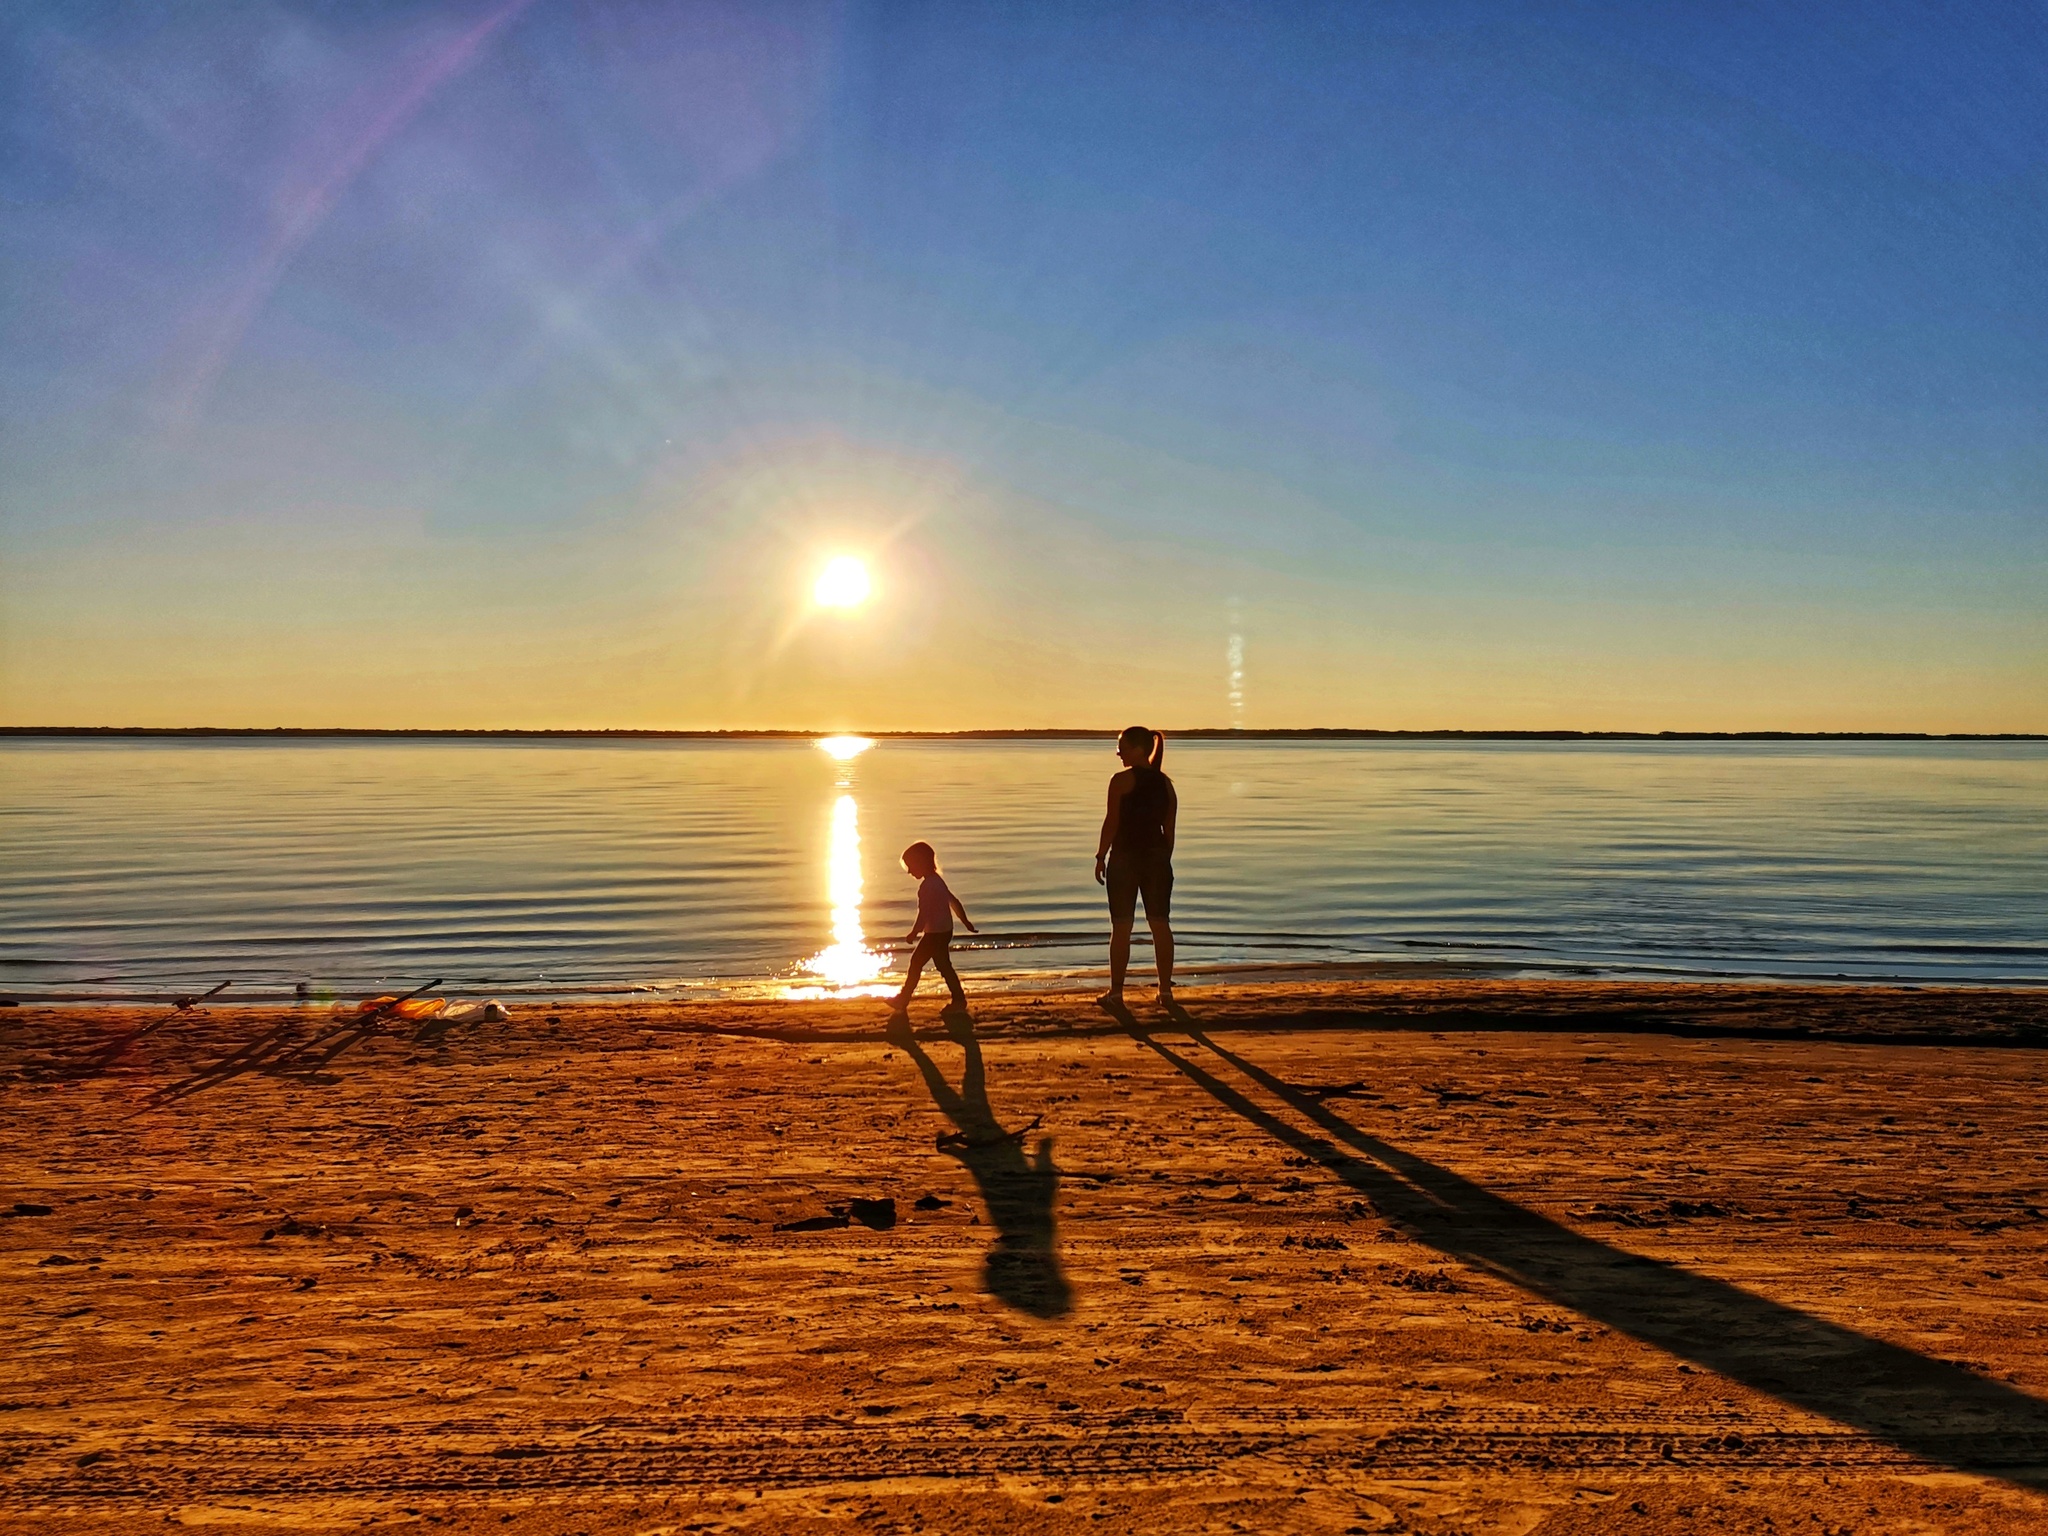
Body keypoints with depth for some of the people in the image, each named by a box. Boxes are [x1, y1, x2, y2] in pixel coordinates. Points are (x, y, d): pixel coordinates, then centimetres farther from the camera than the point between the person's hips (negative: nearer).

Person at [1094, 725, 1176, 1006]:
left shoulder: (1122, 780, -10)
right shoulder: (1165, 783, 7)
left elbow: (1111, 822, -11)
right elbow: (1169, 828, 8)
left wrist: (1101, 857, -3)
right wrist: (1165, 860, 16)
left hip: (1125, 856, -5)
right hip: (1157, 856, 5)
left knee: (1121, 926, 1)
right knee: (1160, 924, 9)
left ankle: (1116, 992, 4)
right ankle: (1166, 990, 12)